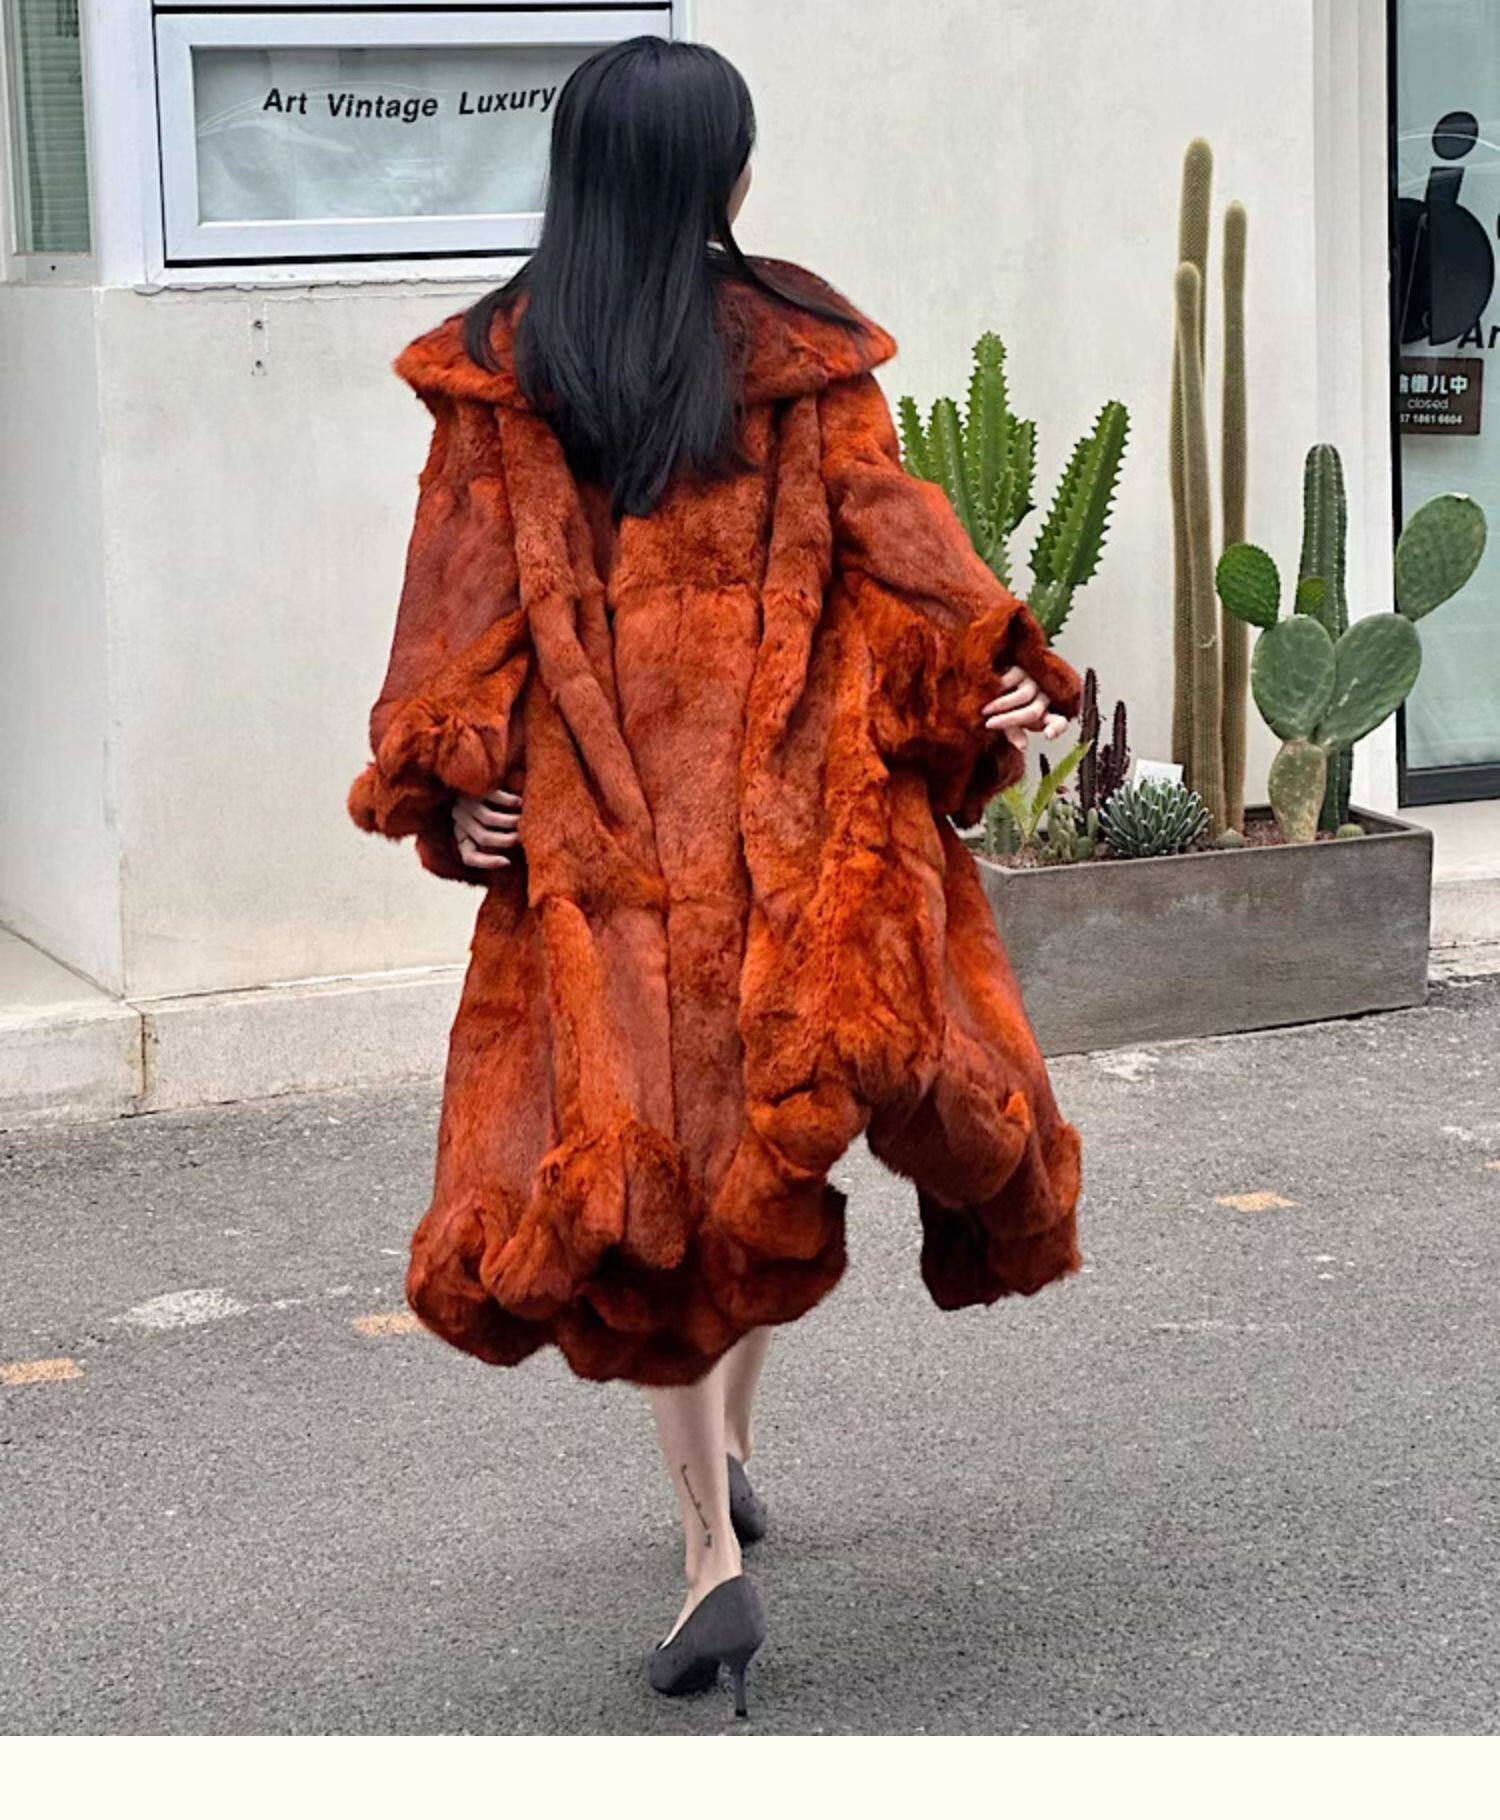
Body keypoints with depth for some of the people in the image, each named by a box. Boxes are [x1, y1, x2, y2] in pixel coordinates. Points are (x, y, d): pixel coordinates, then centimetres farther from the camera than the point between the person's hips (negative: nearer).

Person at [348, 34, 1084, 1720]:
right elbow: (884, 538, -3)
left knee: (639, 1152, 2)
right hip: (796, 806, 1)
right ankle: (729, 1446, 25)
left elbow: (473, 584, -2)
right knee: (774, 1129, 16)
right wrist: (987, 682, 1)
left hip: (597, 820, 0)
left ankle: (712, 1547, -4)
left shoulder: (497, 369, 1)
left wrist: (452, 778, -2)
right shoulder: (800, 344, 2)